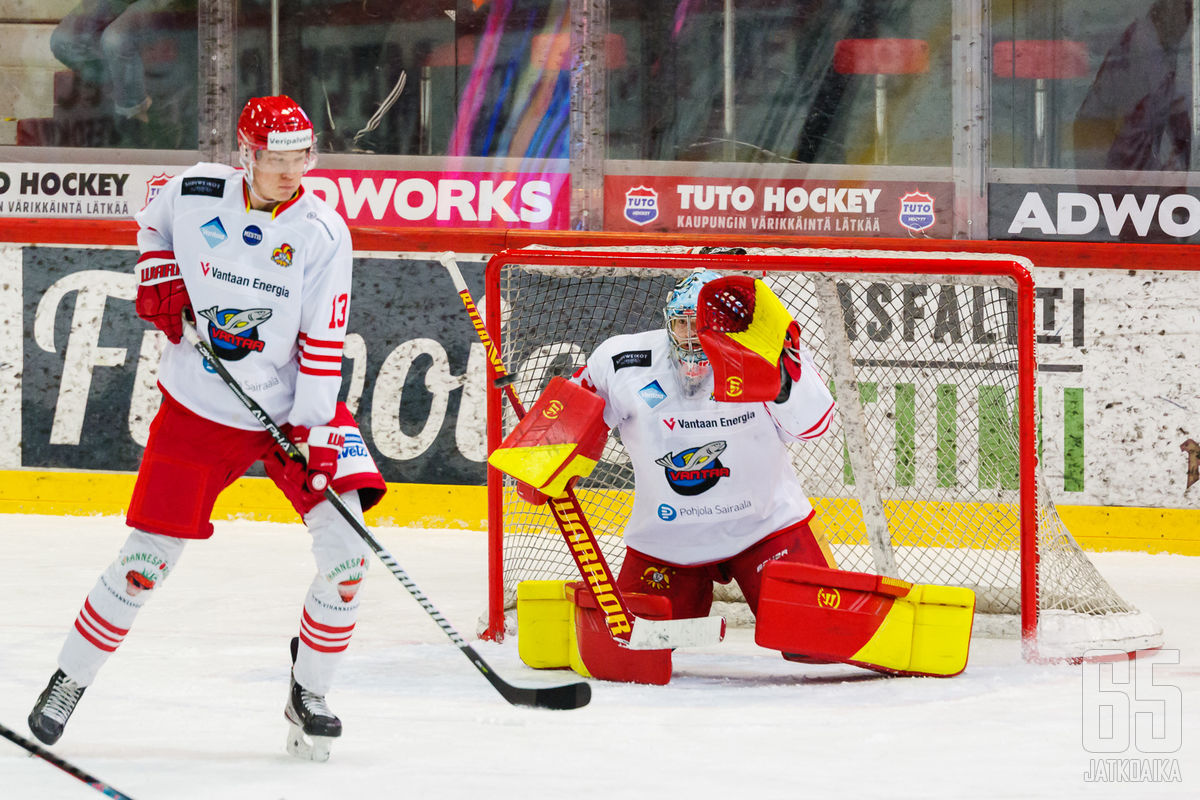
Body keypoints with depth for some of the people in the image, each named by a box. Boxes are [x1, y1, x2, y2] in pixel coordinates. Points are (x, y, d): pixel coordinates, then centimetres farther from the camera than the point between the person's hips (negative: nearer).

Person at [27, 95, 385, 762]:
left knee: (346, 546, -14)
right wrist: (159, 279, -1)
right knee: (148, 558, 0)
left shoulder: (322, 235, -12)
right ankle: (70, 681, 20)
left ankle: (310, 695, 4)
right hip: (198, 408, 0)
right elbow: (154, 224, 17)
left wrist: (314, 435, -18)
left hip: (292, 408, 0)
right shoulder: (197, 193, -9)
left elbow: (323, 345, -12)